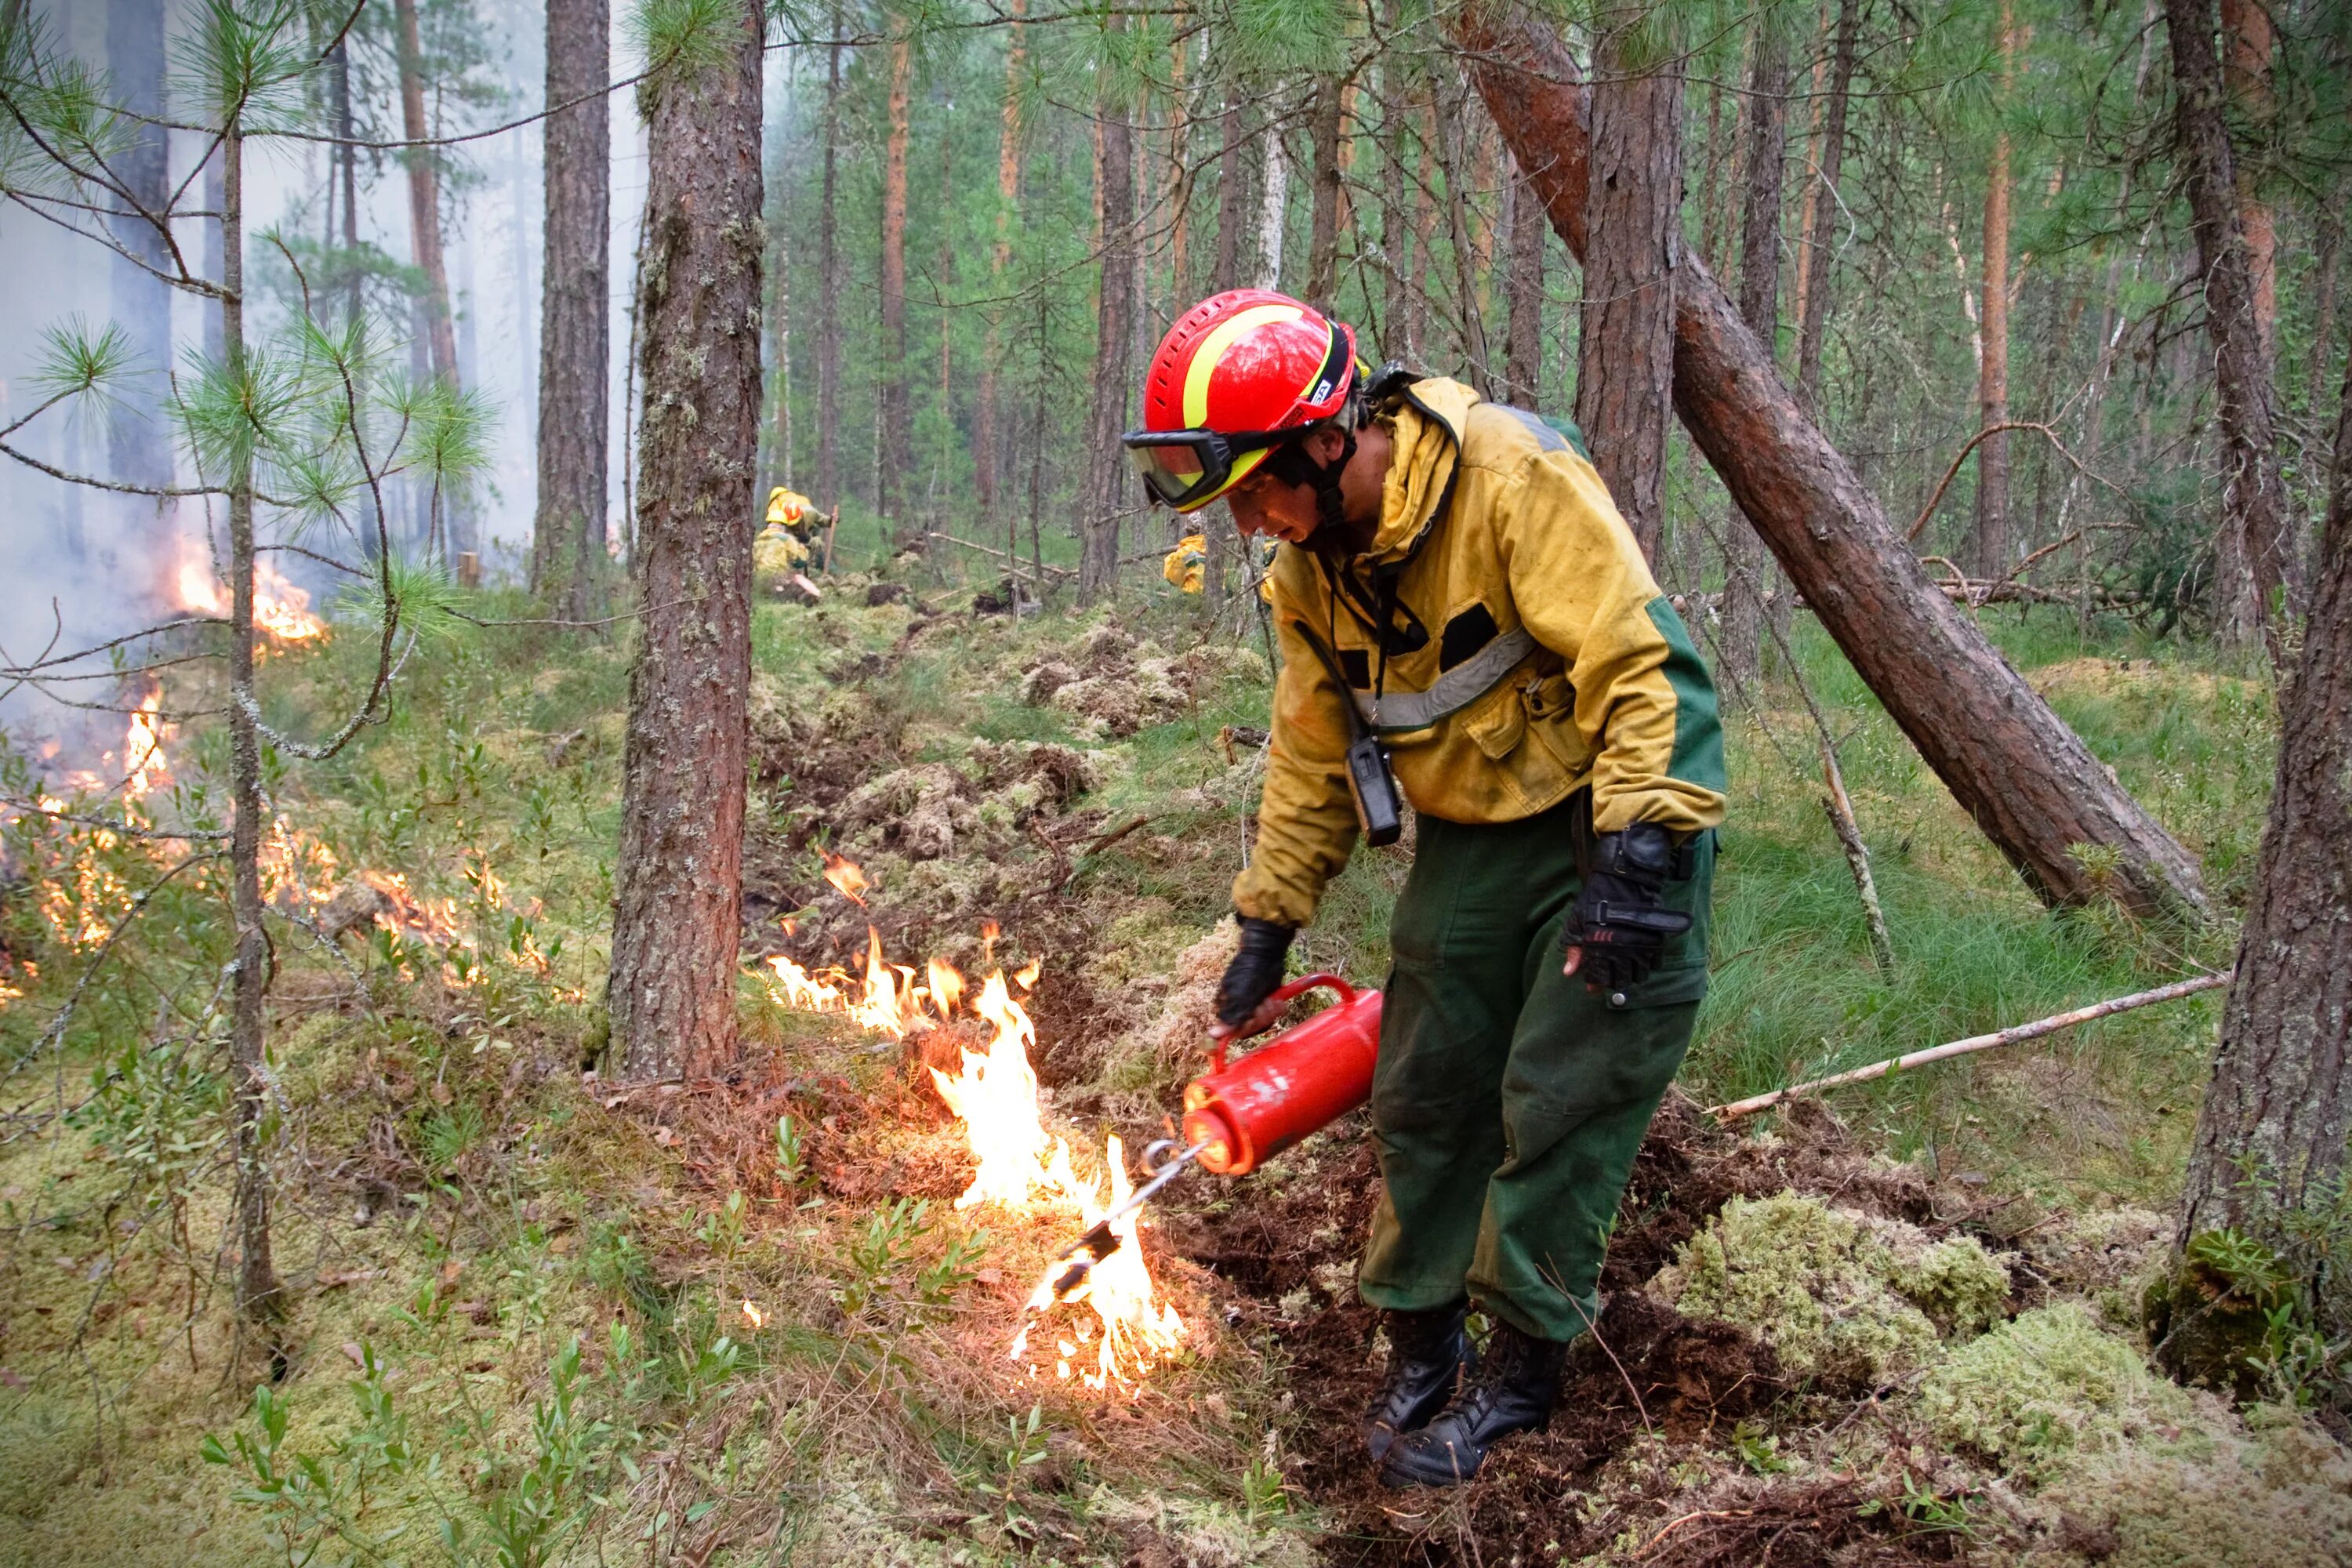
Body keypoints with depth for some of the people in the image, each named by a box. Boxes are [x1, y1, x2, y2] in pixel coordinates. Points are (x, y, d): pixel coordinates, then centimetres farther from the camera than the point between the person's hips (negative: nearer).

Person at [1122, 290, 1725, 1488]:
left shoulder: (1512, 477, -25)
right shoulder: (1307, 574, -1)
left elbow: (1638, 660, -25)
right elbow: (1313, 753, 12)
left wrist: (1634, 858, -30)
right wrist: (1266, 926, 14)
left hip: (1619, 817, -6)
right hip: (1470, 837, 7)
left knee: (1560, 1099, -6)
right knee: (1425, 1091, 6)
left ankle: (1521, 1365, 10)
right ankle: (1419, 1346, 23)